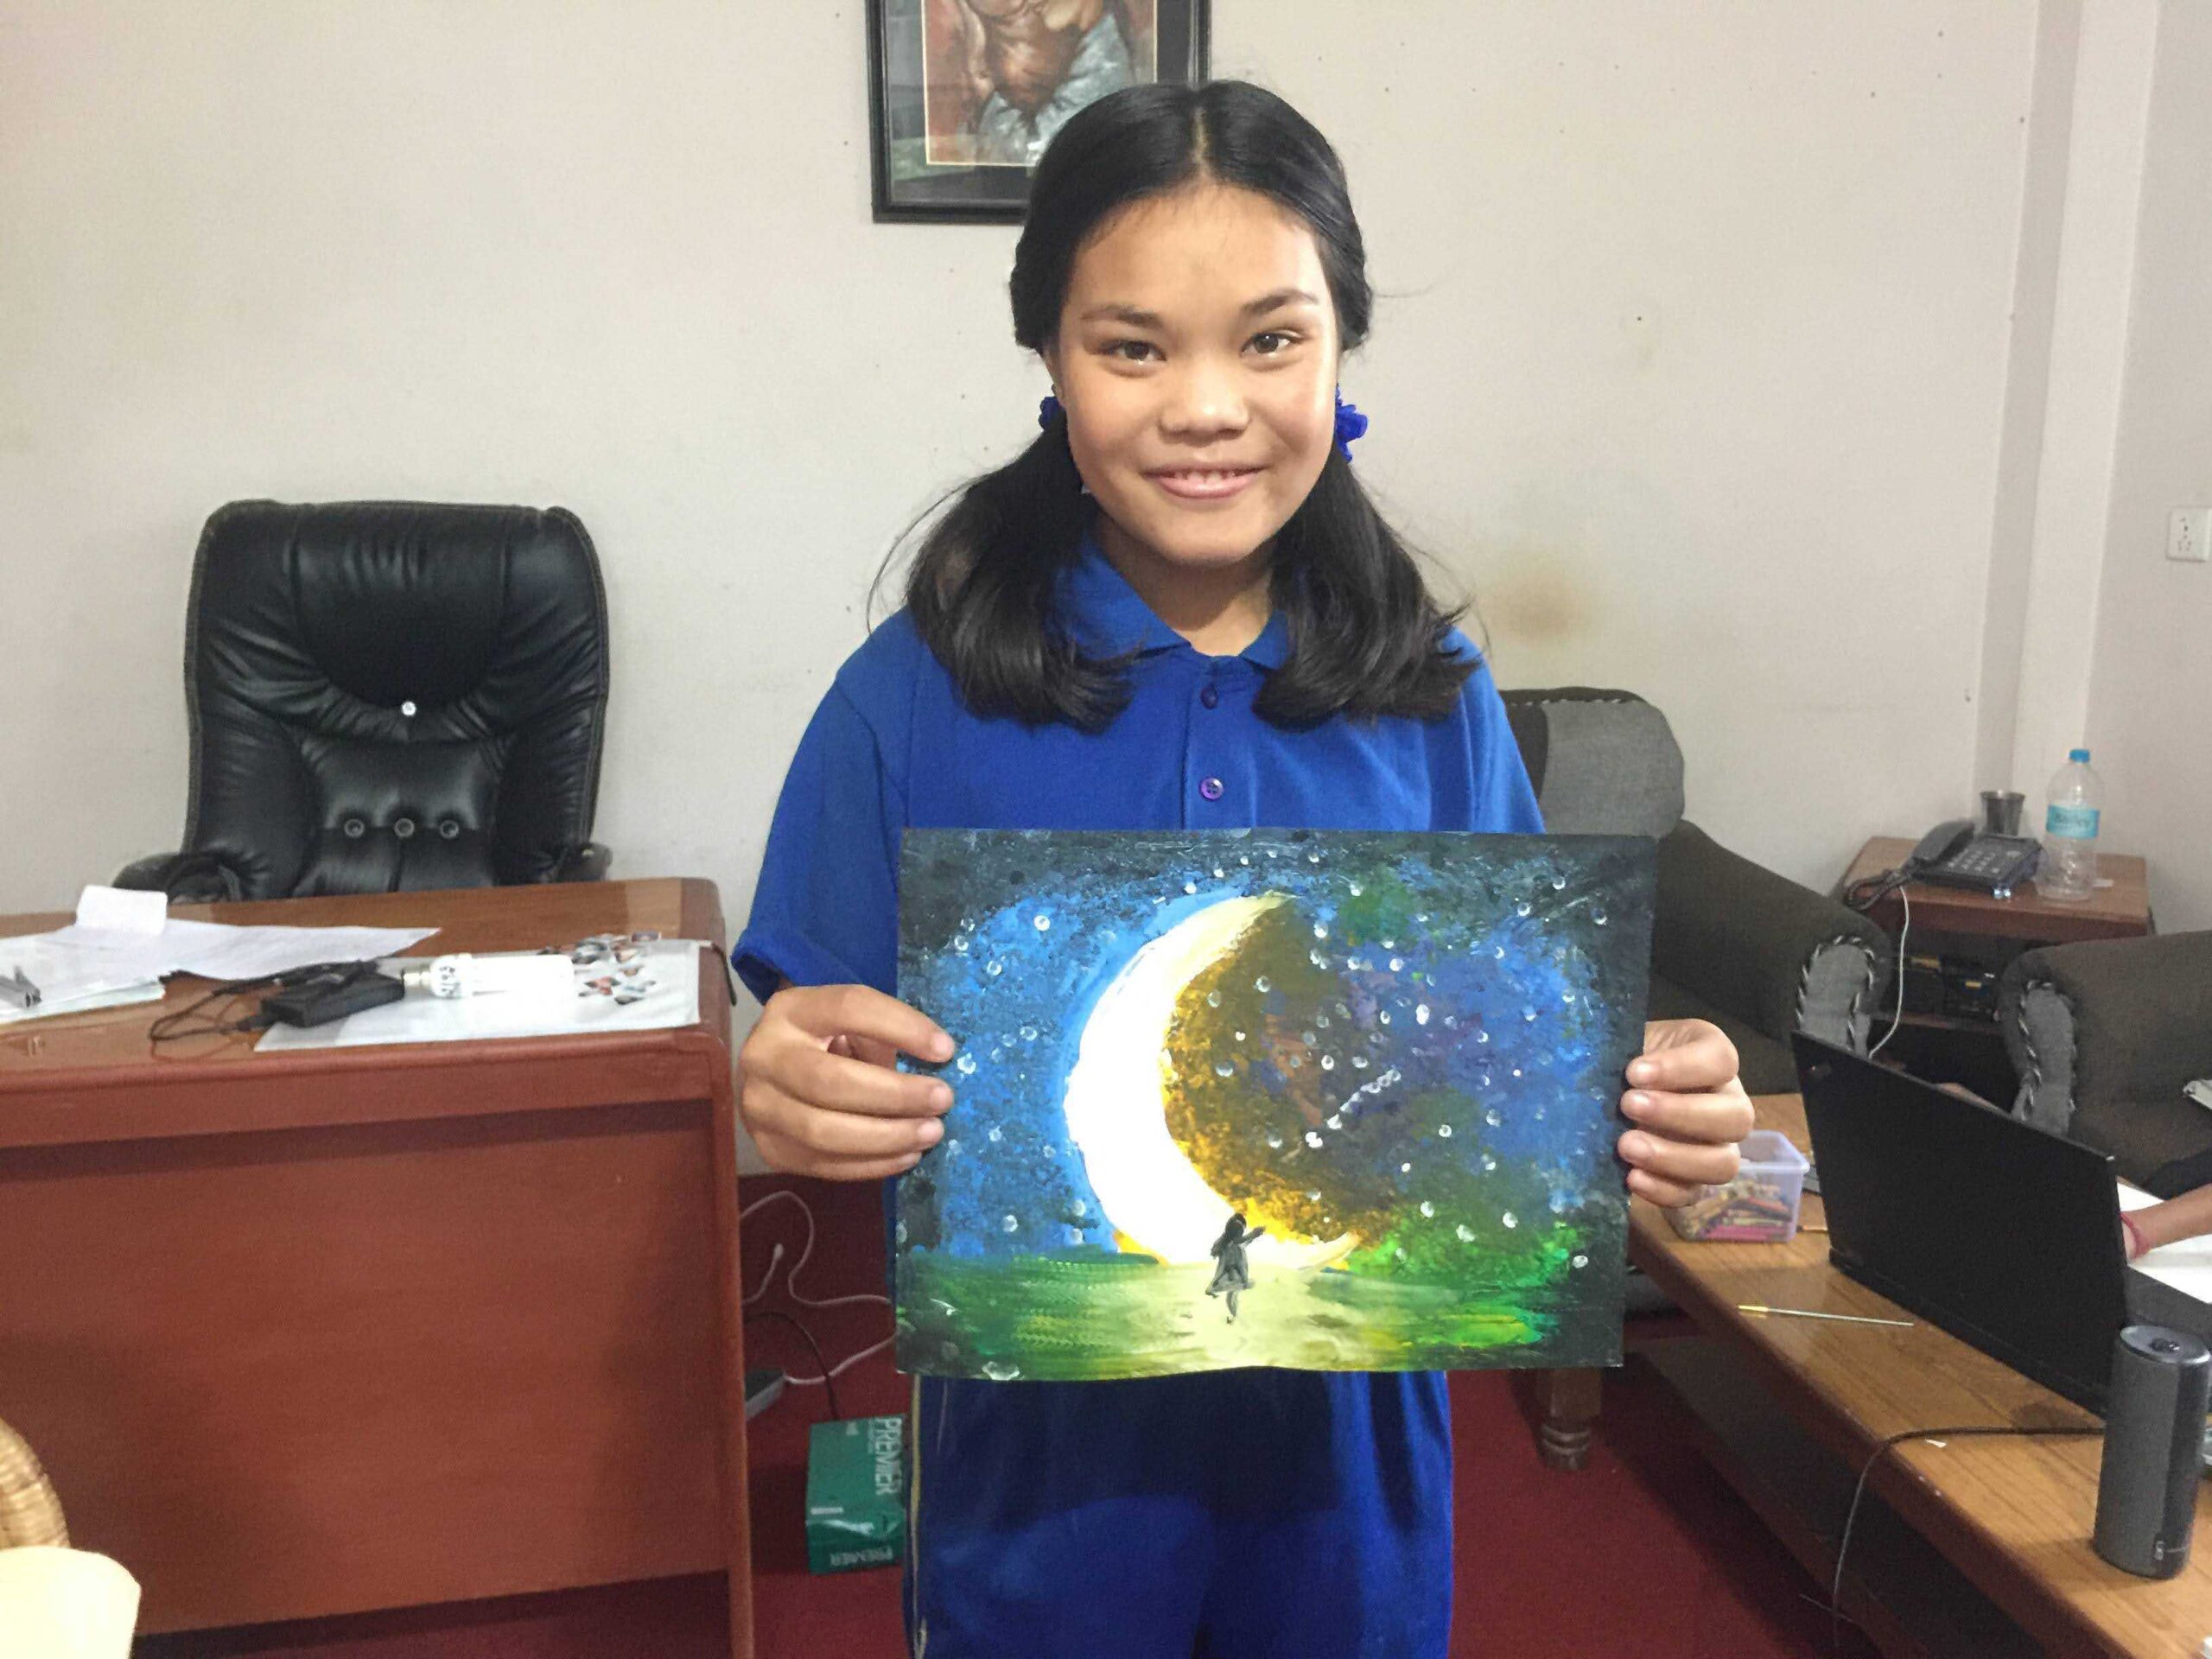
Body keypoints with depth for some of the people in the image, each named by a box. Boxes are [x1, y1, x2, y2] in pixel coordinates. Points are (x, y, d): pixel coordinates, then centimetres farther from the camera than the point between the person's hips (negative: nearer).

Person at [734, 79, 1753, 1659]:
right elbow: (829, 1091, -8)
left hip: (1351, 1428, 2)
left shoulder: (1437, 697, -5)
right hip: (1042, 1450, -2)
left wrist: (1640, 1108, -19)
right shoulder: (913, 700, -12)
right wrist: (796, 1101, -30)